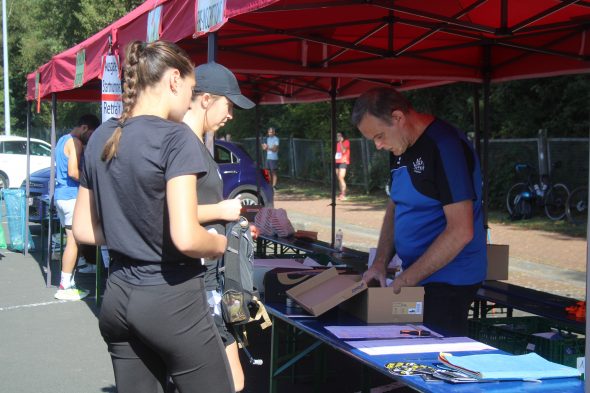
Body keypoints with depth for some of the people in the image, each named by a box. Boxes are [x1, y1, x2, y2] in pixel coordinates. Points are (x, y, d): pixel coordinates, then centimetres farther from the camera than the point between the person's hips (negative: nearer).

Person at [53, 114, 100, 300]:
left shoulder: (63, 140, 18)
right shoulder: (75, 142, -12)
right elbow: (73, 172, -22)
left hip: (61, 195, 10)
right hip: (72, 196, -10)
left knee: (71, 240, 13)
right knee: (73, 241, -7)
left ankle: (67, 282, 15)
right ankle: (65, 287, -6)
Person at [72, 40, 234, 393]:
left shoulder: (101, 139, 7)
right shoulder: (176, 137, -14)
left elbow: (84, 230, 13)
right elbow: (186, 238, -22)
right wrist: (220, 244, -3)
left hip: (118, 298, 7)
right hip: (171, 301, -7)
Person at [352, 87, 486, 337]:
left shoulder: (445, 147, -19)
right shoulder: (403, 149, 10)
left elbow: (460, 231, -23)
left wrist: (408, 279, -19)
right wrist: (380, 263, 6)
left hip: (448, 283, -8)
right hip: (416, 277, 8)